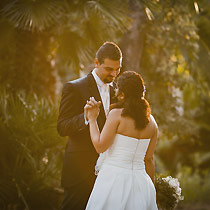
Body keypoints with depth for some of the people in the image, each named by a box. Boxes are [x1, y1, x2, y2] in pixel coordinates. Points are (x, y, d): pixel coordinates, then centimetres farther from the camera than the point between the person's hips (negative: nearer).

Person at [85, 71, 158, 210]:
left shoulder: (117, 114, -11)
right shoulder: (152, 122, 5)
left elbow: (100, 146, -12)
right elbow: (149, 159, 10)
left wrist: (92, 119, -1)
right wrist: (151, 186, 21)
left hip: (114, 179, -5)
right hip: (140, 180, 5)